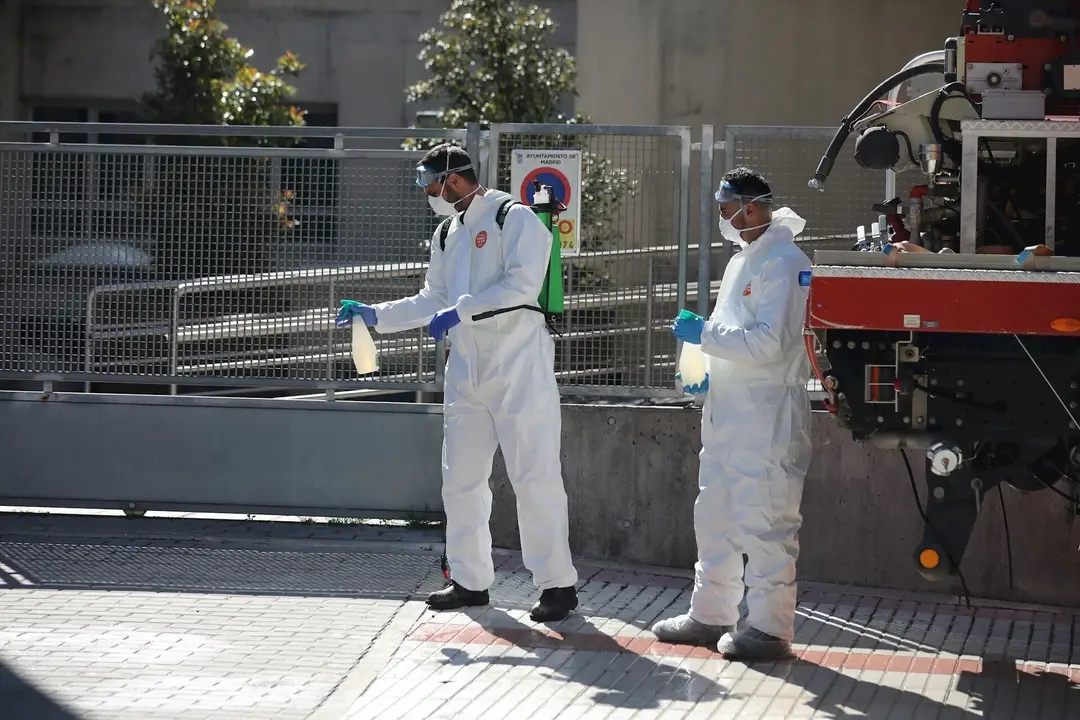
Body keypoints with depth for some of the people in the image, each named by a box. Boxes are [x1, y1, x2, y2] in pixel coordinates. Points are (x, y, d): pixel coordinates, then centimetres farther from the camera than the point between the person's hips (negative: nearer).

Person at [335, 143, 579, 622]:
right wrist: (375, 315, 14)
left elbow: (521, 285, -19)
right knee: (461, 477, 9)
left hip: (519, 367, -8)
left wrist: (459, 312, -19)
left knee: (534, 476, -8)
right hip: (467, 370, 8)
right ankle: (470, 580, 18)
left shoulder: (514, 219, -8)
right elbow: (434, 300, 23)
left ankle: (557, 584, -3)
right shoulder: (447, 234, 17)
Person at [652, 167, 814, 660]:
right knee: (714, 517, 16)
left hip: (767, 414, -10)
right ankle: (710, 616, 26)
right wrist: (707, 373, 12)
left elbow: (769, 342, -22)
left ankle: (770, 629, -1)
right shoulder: (742, 261, 19)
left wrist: (704, 333, -16)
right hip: (728, 411, 10)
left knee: (763, 524, -7)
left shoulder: (783, 262, -13)